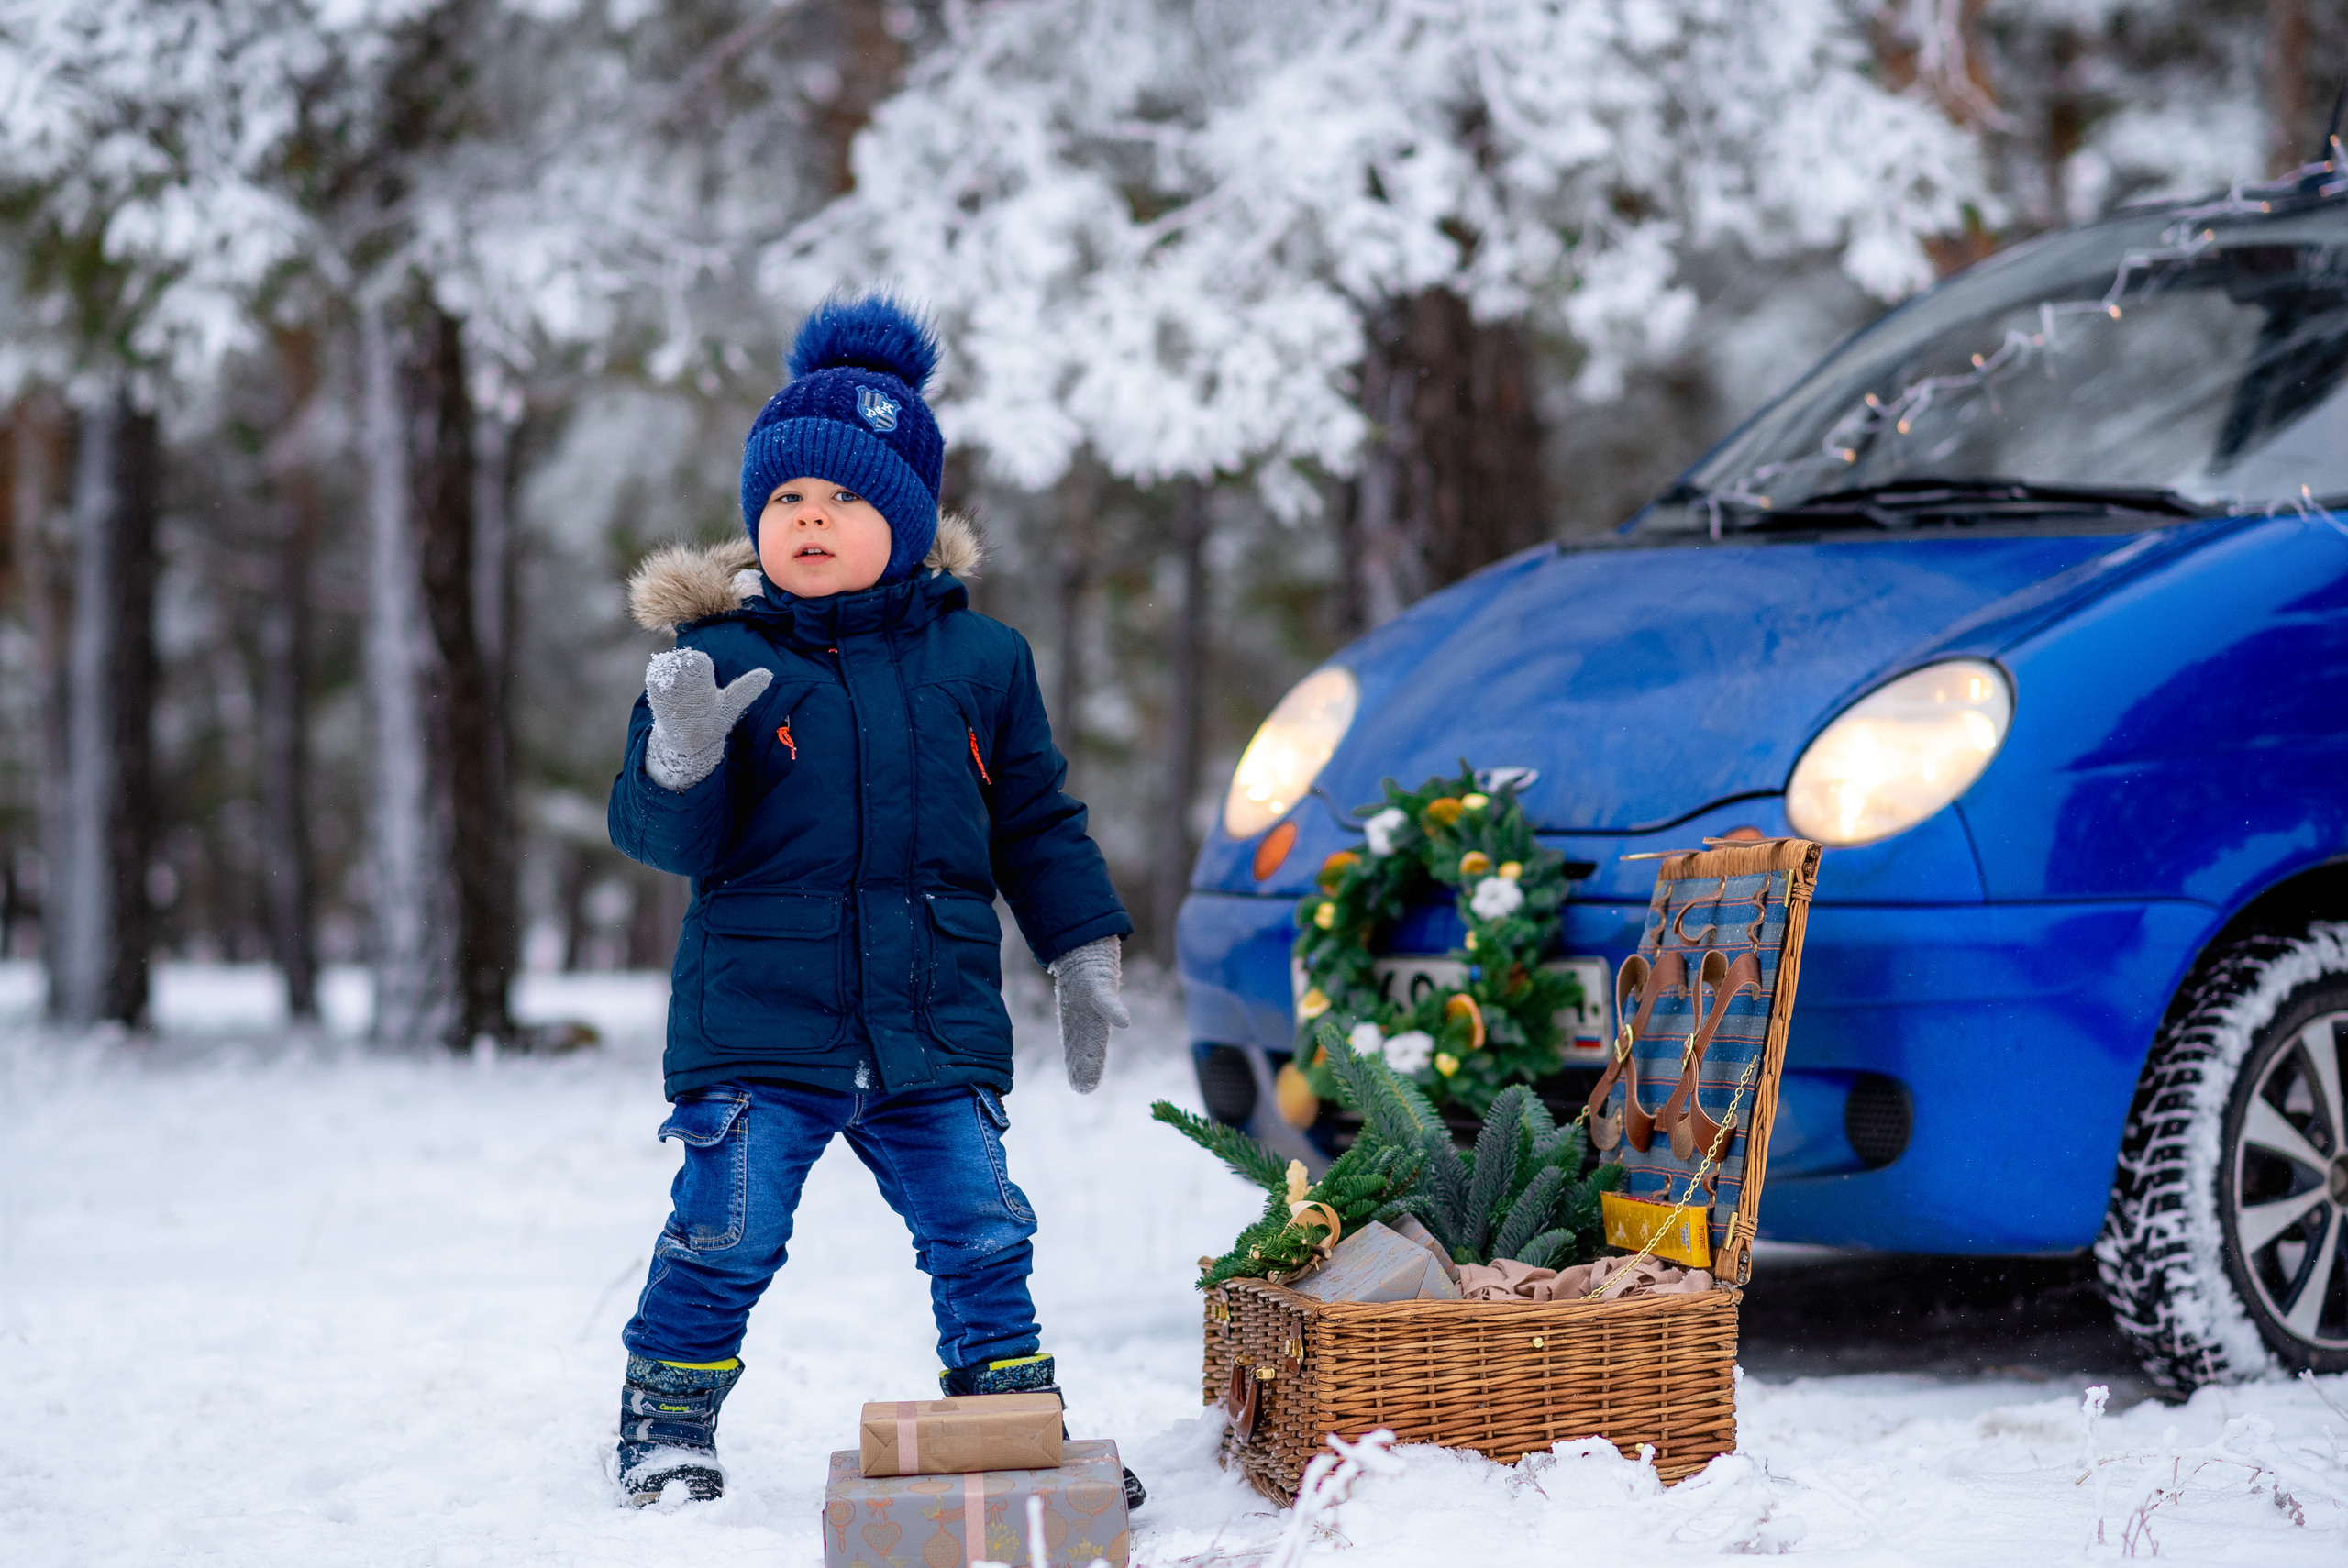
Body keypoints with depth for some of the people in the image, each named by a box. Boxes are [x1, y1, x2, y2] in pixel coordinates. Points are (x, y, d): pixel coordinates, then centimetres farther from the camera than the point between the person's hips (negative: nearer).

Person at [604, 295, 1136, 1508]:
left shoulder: (978, 657, 7)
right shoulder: (725, 658, -2)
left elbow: (1035, 821, 16)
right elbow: (664, 837, -5)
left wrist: (1084, 953, 14)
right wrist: (679, 763, -26)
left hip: (936, 1024, 2)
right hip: (758, 1017, -2)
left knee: (982, 1238, 4)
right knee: (725, 1238, -3)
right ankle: (668, 1428, 16)